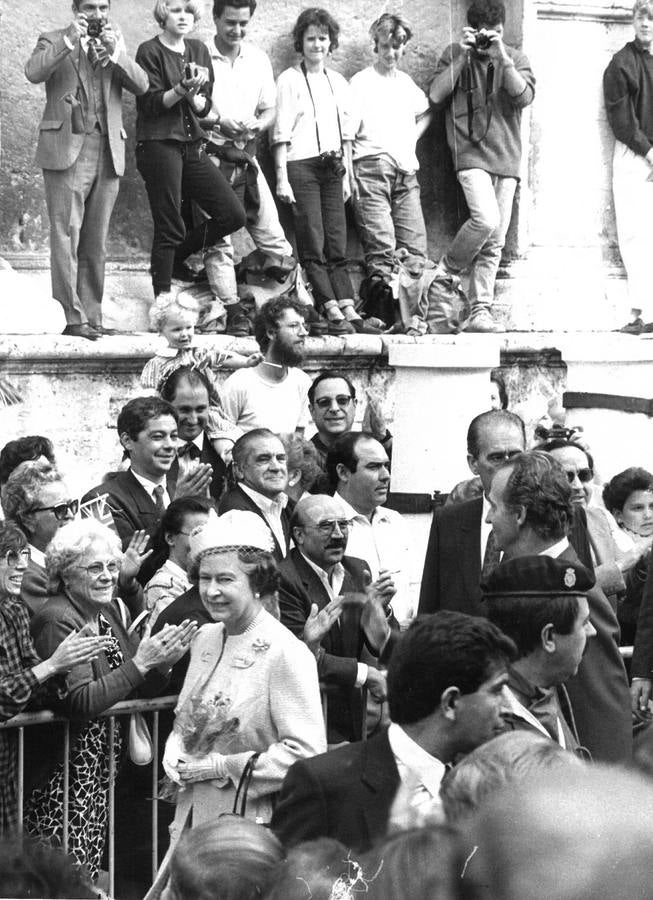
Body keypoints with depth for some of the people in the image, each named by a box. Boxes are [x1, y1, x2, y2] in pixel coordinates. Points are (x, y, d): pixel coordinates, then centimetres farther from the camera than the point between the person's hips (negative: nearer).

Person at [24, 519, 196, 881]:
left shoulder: (108, 613, 11)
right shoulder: (57, 622, -16)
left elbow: (139, 687, 13)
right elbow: (80, 702, -24)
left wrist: (162, 659, -8)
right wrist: (140, 662, -24)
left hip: (100, 770, 9)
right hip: (61, 770, -9)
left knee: (91, 869, 10)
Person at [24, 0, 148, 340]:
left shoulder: (114, 43, 17)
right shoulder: (53, 42, 6)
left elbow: (141, 85, 4)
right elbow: (33, 73, -13)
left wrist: (115, 52, -10)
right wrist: (69, 41, -19)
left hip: (107, 153, 4)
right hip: (66, 150, -4)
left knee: (96, 244, 6)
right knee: (66, 237, -10)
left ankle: (92, 318, 9)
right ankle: (71, 318, -12)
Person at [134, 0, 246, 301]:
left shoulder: (198, 50, 14)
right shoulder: (150, 51, -3)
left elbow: (204, 107, 11)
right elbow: (149, 104, -9)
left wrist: (193, 94, -11)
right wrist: (182, 89, -22)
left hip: (191, 145, 6)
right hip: (158, 144, -6)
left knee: (233, 215, -1)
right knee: (170, 228, -6)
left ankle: (175, 257, 16)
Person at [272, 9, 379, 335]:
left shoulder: (338, 82, 15)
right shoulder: (290, 80, -1)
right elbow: (282, 133, -6)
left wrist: (347, 173, 12)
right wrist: (282, 178, -12)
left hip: (332, 167, 6)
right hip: (301, 165, -6)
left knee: (337, 244, 2)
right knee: (313, 246, -7)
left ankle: (348, 311, -3)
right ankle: (333, 312, -10)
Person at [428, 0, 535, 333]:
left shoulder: (516, 59, 10)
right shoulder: (453, 55, 7)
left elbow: (525, 96, -5)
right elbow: (436, 96, -4)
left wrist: (502, 58, -13)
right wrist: (462, 56, -9)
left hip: (506, 157, 3)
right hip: (470, 153, -3)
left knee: (495, 242, 1)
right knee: (486, 219, -24)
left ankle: (480, 312, 2)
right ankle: (446, 272, -1)